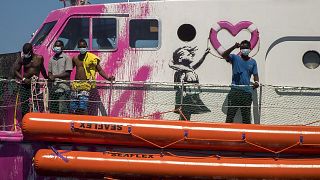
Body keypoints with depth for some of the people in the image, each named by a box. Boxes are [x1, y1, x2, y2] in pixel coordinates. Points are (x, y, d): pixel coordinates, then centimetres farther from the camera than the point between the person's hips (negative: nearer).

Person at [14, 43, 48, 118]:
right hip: (25, 84, 1)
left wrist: (47, 79, 33)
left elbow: (42, 69, 21)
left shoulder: (39, 58, 3)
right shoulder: (22, 59, 2)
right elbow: (16, 71, 3)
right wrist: (23, 79, -11)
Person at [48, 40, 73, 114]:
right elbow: (49, 72, 20)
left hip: (63, 86, -6)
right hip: (53, 86, 6)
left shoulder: (66, 58, -1)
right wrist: (50, 76, -4)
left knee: (63, 110, -12)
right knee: (52, 110, 6)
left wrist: (55, 76, -12)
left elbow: (67, 73, -7)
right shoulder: (52, 59, 17)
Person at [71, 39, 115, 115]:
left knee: (83, 108, -13)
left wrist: (107, 78, -13)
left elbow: (100, 70, 1)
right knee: (74, 108, 3)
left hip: (87, 86, -5)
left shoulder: (92, 58, 0)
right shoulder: (75, 58, 13)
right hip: (76, 85, 5)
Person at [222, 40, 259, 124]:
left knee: (246, 117, 7)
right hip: (235, 90, -3)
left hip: (247, 92, 3)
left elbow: (255, 74, 10)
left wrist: (256, 82, -13)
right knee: (230, 115, -6)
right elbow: (224, 55, -12)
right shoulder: (235, 58, 3)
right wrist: (234, 47, -25)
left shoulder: (253, 62, 12)